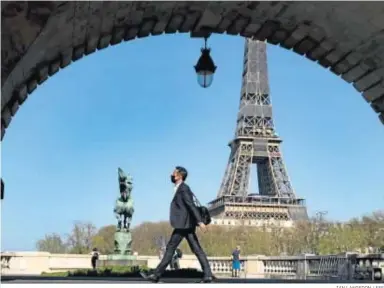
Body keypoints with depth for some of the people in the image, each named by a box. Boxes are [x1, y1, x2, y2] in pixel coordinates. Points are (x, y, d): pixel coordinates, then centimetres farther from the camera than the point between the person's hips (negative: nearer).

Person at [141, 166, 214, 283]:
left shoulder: (183, 188, -9)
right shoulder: (181, 189, 21)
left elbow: (192, 205, -19)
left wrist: (200, 222, -26)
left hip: (183, 224, -10)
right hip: (186, 224, 10)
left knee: (170, 248, -5)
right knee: (197, 249, 3)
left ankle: (156, 275, -1)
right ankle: (207, 274, -2)